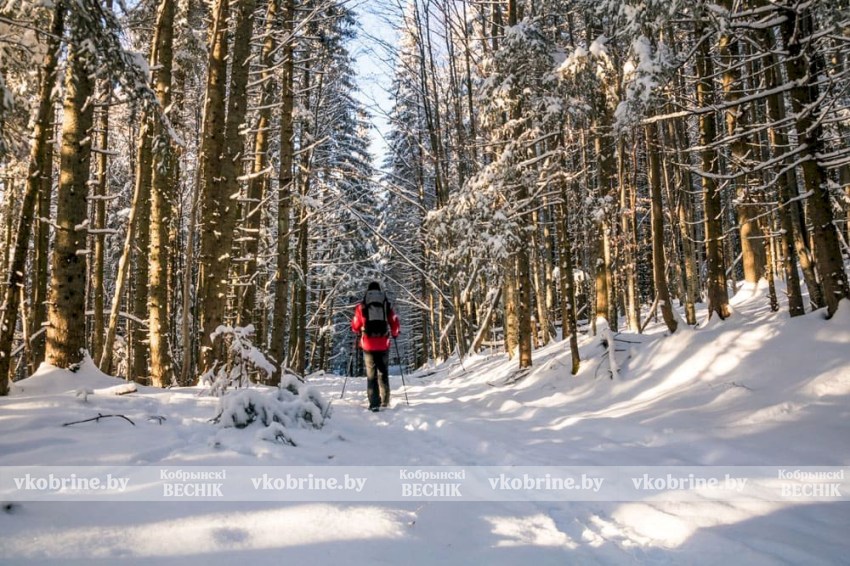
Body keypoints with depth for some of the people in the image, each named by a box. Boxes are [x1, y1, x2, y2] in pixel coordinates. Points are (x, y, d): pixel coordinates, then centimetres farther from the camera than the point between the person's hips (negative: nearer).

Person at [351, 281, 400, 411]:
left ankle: (374, 403, -4)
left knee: (371, 374, 3)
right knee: (383, 373, 15)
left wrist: (360, 332, 30)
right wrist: (394, 334, 26)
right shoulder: (386, 305, 5)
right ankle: (385, 401, 19)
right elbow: (395, 324, 6)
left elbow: (355, 327, 7)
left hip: (368, 345, -1)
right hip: (383, 345, 1)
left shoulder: (361, 306, 3)